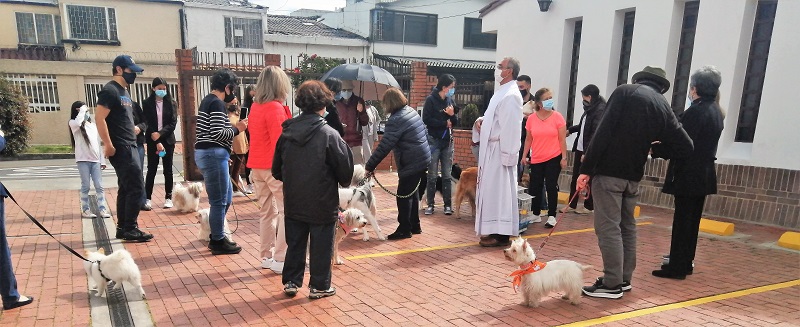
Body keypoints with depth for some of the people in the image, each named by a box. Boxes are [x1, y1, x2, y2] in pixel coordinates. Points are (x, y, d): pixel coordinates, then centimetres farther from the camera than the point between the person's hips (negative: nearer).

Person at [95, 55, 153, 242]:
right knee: (137, 188, -9)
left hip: (130, 146, 10)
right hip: (120, 148, -10)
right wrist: (108, 145, -21)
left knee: (126, 188, 12)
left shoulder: (124, 91, 18)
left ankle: (123, 228, 19)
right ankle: (130, 229, -1)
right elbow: (99, 119, -19)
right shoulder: (110, 90, -12)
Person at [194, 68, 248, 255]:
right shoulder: (217, 104, -14)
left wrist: (233, 127, 11)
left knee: (226, 197, 18)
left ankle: (216, 235, 28)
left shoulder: (208, 100, 18)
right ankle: (218, 242, 10)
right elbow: (217, 133, -21)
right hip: (213, 155, -11)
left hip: (208, 153, 11)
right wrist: (237, 129, -7)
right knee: (219, 201, -1)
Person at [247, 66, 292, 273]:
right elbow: (280, 142, -18)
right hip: (274, 166, -9)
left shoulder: (255, 106, 11)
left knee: (267, 212, 15)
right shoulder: (275, 108, -15)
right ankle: (280, 260, -4)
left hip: (257, 166, 9)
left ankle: (267, 256, 21)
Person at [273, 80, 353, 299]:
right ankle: (319, 286, 19)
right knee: (321, 246, 9)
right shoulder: (329, 134, -16)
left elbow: (277, 170, 7)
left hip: (294, 203, 5)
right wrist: (344, 182, 10)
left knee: (295, 244, 18)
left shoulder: (287, 133, -1)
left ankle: (290, 282, 26)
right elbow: (345, 167, -10)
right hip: (322, 203, -5)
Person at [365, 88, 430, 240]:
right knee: (412, 192, 18)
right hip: (423, 158, 9)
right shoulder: (412, 111, 8)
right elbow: (426, 132, 18)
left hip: (411, 163, -9)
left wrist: (369, 166, -15)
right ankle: (415, 226, 28)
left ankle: (404, 229, 9)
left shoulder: (395, 120, -19)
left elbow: (384, 146, -21)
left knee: (404, 195, 1)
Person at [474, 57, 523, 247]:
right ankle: (494, 230, 21)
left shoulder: (511, 95, -15)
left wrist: (506, 155, -23)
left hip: (501, 151, -10)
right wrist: (482, 119, 6)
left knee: (499, 191, -4)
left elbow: (510, 126, -21)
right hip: (491, 149, 10)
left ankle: (501, 235, 3)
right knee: (492, 190, 13)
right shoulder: (501, 92, 16)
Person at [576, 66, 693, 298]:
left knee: (608, 227, -2)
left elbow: (603, 131, -15)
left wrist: (586, 169, -16)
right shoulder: (663, 107, 11)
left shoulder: (625, 91, -4)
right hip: (633, 175, 6)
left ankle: (612, 284, 3)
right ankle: (624, 279, 27)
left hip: (608, 171, -6)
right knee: (627, 226, 17)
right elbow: (685, 147, 8)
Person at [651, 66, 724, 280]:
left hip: (689, 175, -9)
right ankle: (685, 263, 24)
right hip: (704, 175, 9)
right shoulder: (716, 111, 12)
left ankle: (677, 267, 3)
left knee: (683, 221, -3)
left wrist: (654, 148, -10)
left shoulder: (696, 111, -17)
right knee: (692, 221, 14)